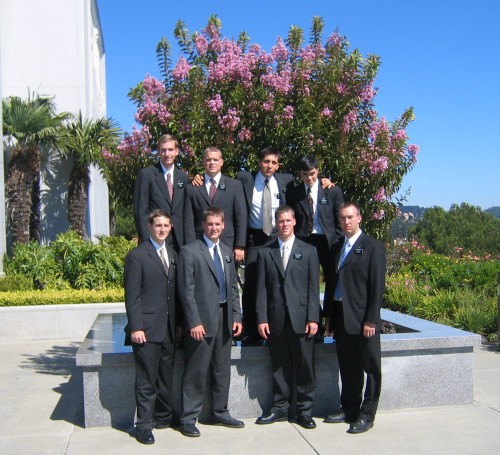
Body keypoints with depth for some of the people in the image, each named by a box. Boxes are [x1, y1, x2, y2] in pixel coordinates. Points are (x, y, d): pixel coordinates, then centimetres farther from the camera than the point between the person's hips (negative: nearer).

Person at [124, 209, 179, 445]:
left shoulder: (173, 255, 13)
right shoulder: (137, 255, -6)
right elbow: (132, 295, -10)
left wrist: (178, 323, 10)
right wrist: (136, 327, -15)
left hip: (169, 328, 6)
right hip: (147, 328, -6)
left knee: (166, 377, 14)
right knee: (146, 379, 0)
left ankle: (163, 416, 28)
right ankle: (144, 425, 10)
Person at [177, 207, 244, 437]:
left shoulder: (227, 252, 14)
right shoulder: (189, 251, -7)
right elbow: (187, 290, -11)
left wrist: (236, 316, 8)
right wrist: (194, 322, -16)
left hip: (224, 318, 6)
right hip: (202, 319, -6)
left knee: (222, 369, 14)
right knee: (196, 372, 0)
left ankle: (220, 412, 28)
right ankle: (188, 418, 12)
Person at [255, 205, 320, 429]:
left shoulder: (308, 251, 6)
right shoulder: (265, 253, 9)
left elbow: (313, 287, 1)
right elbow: (261, 289, 5)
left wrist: (313, 318, -6)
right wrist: (262, 318, -3)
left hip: (301, 318, -1)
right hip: (276, 319, 1)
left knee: (304, 366, 4)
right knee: (279, 365, 8)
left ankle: (304, 410, 16)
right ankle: (280, 407, 21)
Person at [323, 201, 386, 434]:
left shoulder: (373, 247, -6)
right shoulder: (336, 248, 13)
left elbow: (377, 286, -11)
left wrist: (371, 320, -15)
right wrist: (328, 313, 10)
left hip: (363, 318, -6)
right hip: (340, 316, 6)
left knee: (370, 368, 3)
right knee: (347, 367, 14)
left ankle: (366, 415, 12)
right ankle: (349, 409, 26)